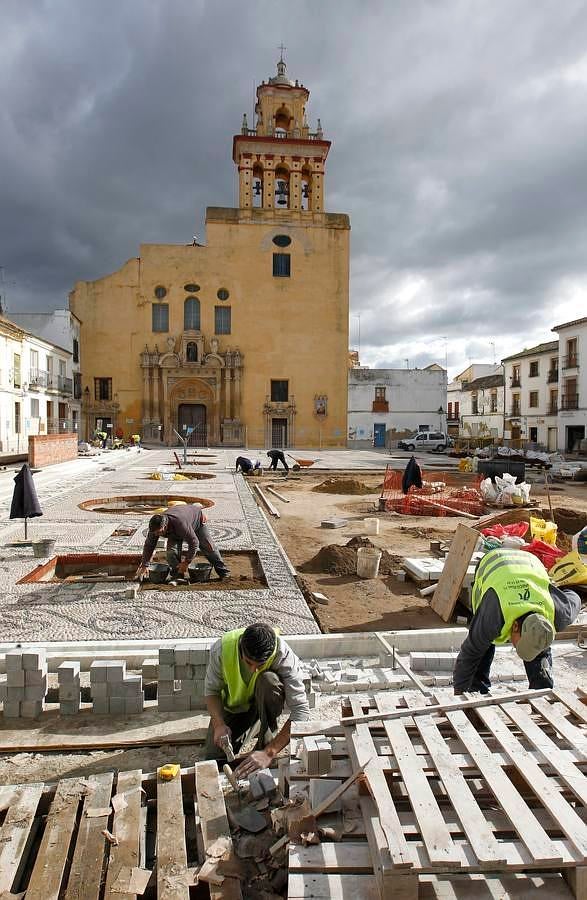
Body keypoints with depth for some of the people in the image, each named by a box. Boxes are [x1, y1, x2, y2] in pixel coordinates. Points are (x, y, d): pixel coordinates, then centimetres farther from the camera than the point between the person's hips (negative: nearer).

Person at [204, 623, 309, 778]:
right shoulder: (221, 649, -32)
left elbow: (301, 711, -38)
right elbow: (211, 690, -15)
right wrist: (219, 724, -32)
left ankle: (266, 740, -12)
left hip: (265, 700, -2)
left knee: (268, 680, -35)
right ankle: (245, 727, 17)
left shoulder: (284, 655, -37)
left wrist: (269, 753, -43)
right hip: (234, 704, 2)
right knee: (214, 757, -12)